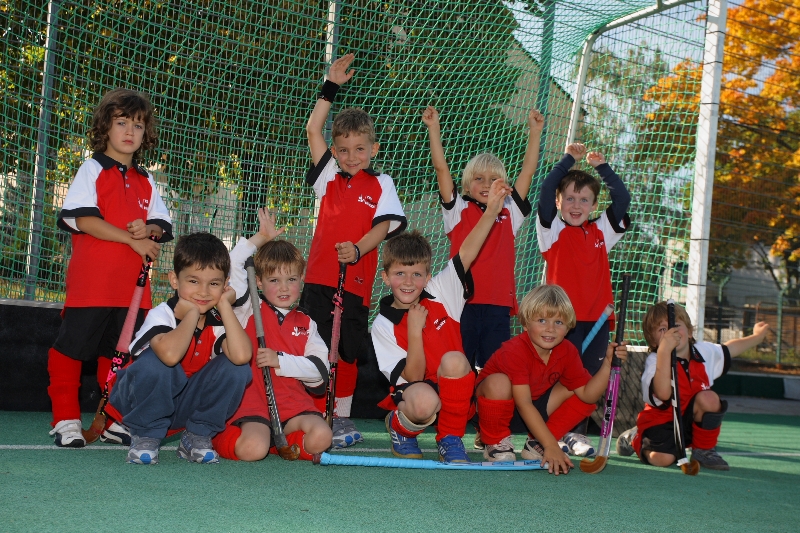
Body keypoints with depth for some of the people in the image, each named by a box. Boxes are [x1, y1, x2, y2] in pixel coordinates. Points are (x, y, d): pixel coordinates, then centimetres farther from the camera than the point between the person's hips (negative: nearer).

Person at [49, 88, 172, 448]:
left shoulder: (145, 181, 17)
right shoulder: (92, 169, 0)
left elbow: (163, 225, 14)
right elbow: (83, 219, -12)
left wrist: (149, 230, -11)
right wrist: (132, 239, -15)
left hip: (132, 283, 5)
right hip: (91, 280, -5)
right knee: (72, 346, -3)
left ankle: (115, 419, 19)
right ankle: (66, 419, 7)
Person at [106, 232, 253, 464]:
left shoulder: (219, 321, -10)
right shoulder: (161, 315, -22)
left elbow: (241, 356, -34)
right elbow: (170, 355, -47)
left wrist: (224, 306, -24)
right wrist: (192, 314, -30)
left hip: (189, 406, 4)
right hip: (145, 401, -4)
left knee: (236, 368, -19)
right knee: (156, 360, -35)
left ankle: (197, 437, -3)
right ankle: (145, 437, -12)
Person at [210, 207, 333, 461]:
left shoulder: (306, 324, 16)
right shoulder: (248, 311, 9)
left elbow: (320, 369, 3)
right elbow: (235, 264, -3)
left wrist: (280, 361, -9)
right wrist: (262, 237, 4)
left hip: (294, 403, 3)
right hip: (253, 403, -3)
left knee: (320, 438, -25)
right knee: (252, 450, -29)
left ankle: (274, 439, 2)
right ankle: (224, 434, 6)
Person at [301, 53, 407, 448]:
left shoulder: (380, 184, 6)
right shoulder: (329, 177, 11)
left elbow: (384, 224, -4)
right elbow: (313, 130, 10)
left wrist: (358, 248, -22)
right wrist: (331, 86, 10)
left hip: (356, 280, -2)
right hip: (319, 278, 2)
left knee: (346, 352, 4)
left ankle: (341, 419, 15)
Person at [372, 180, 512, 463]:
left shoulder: (441, 294, 1)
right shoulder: (383, 325, -6)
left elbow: (466, 254, -11)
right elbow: (413, 377, -12)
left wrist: (492, 208, -22)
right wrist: (415, 330, -22)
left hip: (455, 395, 3)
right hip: (413, 394, -2)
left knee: (452, 359, -31)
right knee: (423, 401, -39)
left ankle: (450, 439, -12)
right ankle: (400, 426, 0)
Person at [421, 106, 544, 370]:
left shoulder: (509, 214, 12)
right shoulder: (459, 211, 7)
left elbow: (528, 171, 11)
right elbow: (441, 168, 0)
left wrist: (535, 131, 8)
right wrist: (434, 128, -6)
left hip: (498, 304, 2)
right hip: (463, 302, -2)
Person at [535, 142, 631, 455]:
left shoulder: (601, 232, 12)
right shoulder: (552, 230, 1)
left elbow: (622, 199, 9)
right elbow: (545, 191, -10)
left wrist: (602, 168, 10)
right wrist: (569, 160, -3)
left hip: (597, 317, 4)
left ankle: (577, 435, 15)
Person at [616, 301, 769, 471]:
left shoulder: (704, 352, -5)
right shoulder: (654, 361, -24)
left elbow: (729, 349, 19)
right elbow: (663, 394, -43)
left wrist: (757, 337, 25)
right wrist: (664, 350, -50)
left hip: (689, 419, 4)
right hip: (660, 422, -4)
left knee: (708, 397, -24)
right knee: (662, 459, -29)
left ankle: (704, 451, -4)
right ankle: (634, 439, 8)